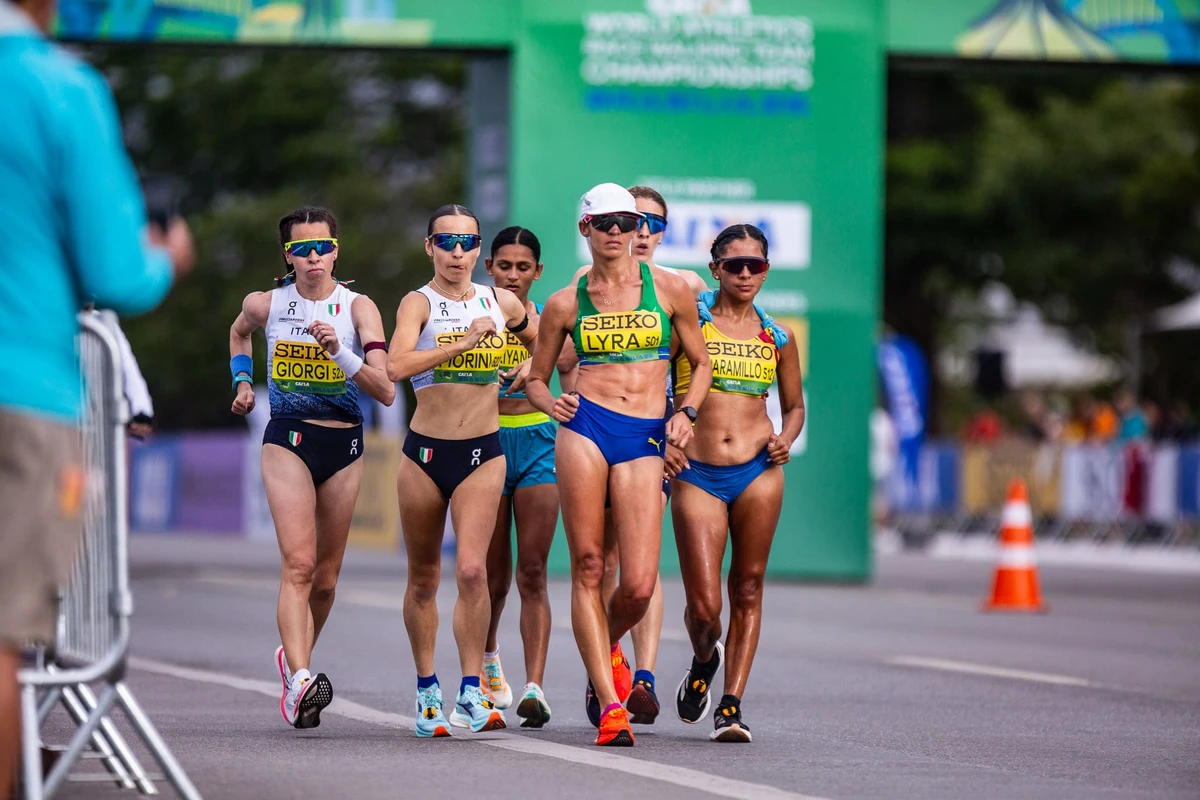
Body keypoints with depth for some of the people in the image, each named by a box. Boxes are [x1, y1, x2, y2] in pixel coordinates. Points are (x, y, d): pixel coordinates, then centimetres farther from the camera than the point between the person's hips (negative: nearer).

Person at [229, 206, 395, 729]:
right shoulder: (266, 305, 0)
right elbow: (239, 331, 27)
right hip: (289, 440, -1)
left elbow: (386, 392, -14)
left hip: (344, 447, 1)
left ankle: (294, 658, 34)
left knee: (326, 577, 9)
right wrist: (242, 382, 14)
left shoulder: (358, 308, -5)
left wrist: (340, 351, -26)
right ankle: (300, 678, -30)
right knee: (298, 564, -19)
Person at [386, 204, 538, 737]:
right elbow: (397, 365, -24)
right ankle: (427, 690, 25)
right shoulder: (419, 303, -5)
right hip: (425, 452, -1)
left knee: (472, 569, -16)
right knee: (423, 577, 10)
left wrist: (532, 366, 6)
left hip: (483, 453, 1)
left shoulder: (501, 303, 6)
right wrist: (466, 342, -27)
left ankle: (471, 694, -11)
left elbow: (541, 341, 27)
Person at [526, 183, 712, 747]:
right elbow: (536, 378, 17)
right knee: (588, 567, -7)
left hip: (645, 441, 0)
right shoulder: (564, 304, 9)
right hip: (584, 428, 0)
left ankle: (605, 647, 26)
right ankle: (610, 705, -1)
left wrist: (685, 412, 0)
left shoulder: (669, 289, 8)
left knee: (638, 586, -9)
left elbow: (701, 364, 17)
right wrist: (552, 403, -5)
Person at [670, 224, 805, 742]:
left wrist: (786, 439, 1)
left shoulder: (778, 340, 10)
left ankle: (732, 704, 7)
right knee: (704, 606, -5)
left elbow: (794, 405, 22)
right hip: (697, 475, -2)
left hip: (758, 472, 2)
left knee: (747, 590, 1)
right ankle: (704, 660, 28)